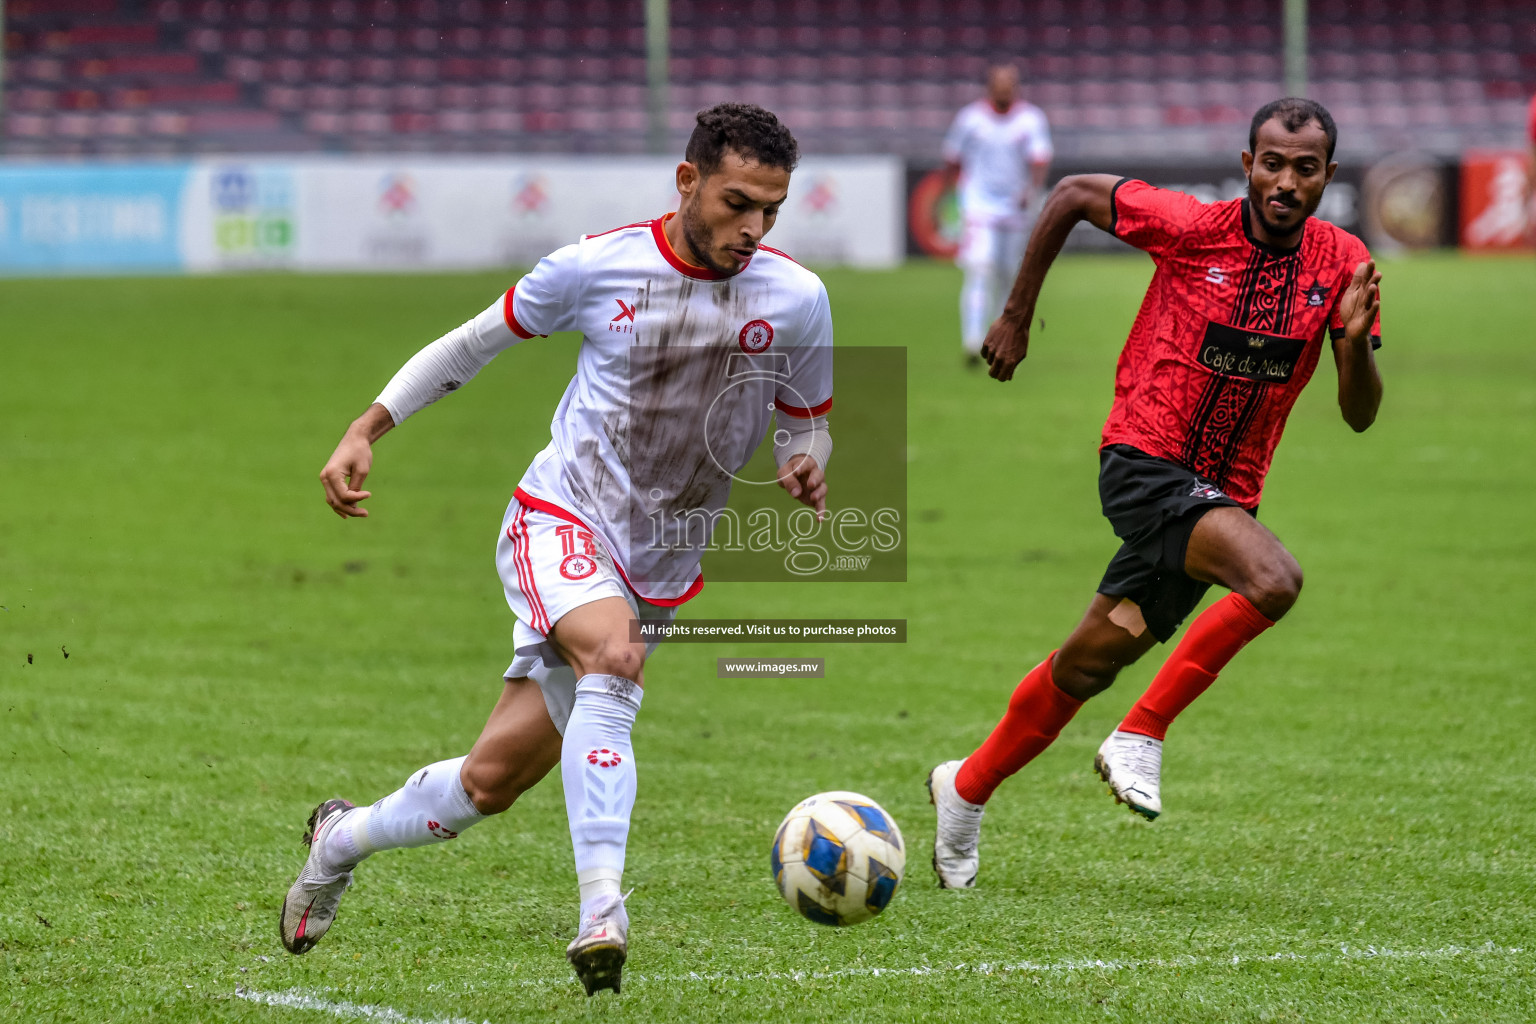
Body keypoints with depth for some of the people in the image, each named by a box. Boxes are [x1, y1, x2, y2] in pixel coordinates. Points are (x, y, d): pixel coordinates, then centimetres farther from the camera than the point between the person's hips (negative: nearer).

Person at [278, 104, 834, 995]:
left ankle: (344, 838, 35)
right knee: (613, 653, -36)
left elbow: (807, 426, 10)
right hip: (558, 519, -3)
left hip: (656, 575, 3)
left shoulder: (796, 300, -5)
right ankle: (603, 912, -41)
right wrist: (366, 433, 1)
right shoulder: (599, 265, -9)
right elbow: (476, 341, 7)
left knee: (491, 780, 5)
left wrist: (806, 471, -14)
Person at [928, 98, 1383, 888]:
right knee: (1272, 580, -29)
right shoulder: (1192, 227, -12)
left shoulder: (1340, 263, -2)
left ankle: (967, 788, 33)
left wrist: (1355, 338, -23)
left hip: (1225, 491, 5)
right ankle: (1140, 738, -14)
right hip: (1145, 461, -5)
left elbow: (1359, 414, -3)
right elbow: (1074, 194, 3)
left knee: (1090, 663, 11)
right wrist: (1016, 315, 6)